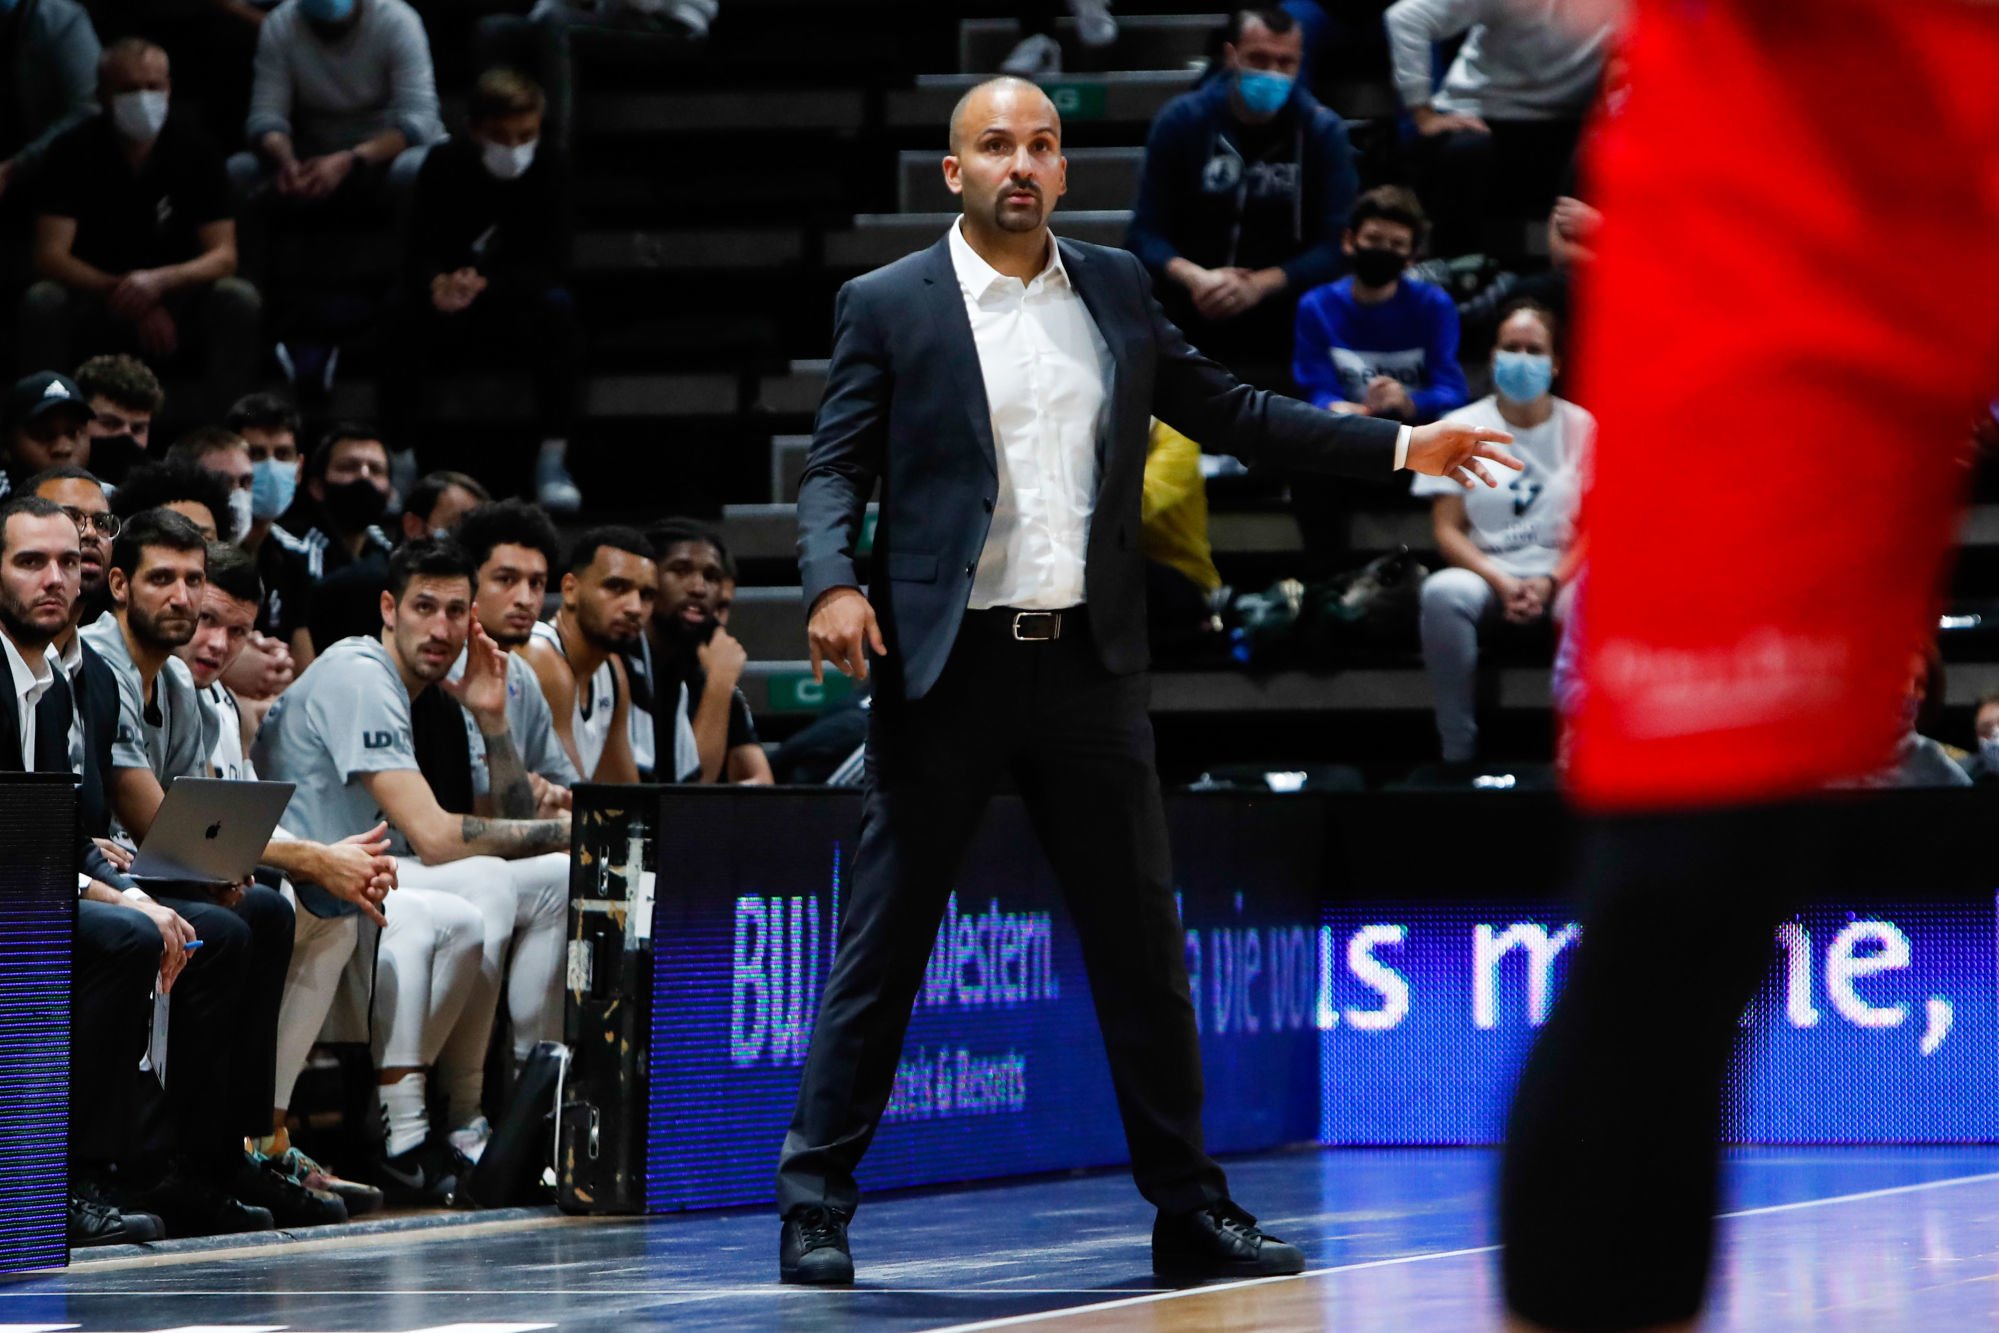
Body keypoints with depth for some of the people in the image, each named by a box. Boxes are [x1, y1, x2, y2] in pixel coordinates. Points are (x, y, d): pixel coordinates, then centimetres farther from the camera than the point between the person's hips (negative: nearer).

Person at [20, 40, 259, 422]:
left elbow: (223, 256, -12)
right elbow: (51, 257, -17)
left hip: (178, 299, 1)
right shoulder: (74, 151, -10)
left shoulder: (194, 149, -7)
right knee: (41, 303, -32)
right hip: (94, 301, -1)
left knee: (240, 300, -29)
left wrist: (160, 282, -32)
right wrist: (123, 292, -31)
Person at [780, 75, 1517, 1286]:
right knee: (885, 943, 0)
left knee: (1144, 944, 6)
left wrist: (1400, 447, 14)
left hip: (1089, 662, 4)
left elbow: (1226, 412, 18)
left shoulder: (1117, 289, 12)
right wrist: (834, 582, -21)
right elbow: (836, 469, -2)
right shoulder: (889, 306, 1)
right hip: (947, 665, -4)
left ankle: (1191, 1208, 14)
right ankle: (817, 1201, 8)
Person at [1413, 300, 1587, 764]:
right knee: (1442, 593, -36)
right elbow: (1447, 529, 3)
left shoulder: (1581, 428, 7)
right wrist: (1500, 582, -13)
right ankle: (1458, 751, -28)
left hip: (1562, 574, -1)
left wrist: (1550, 582, -14)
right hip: (1485, 572, 1)